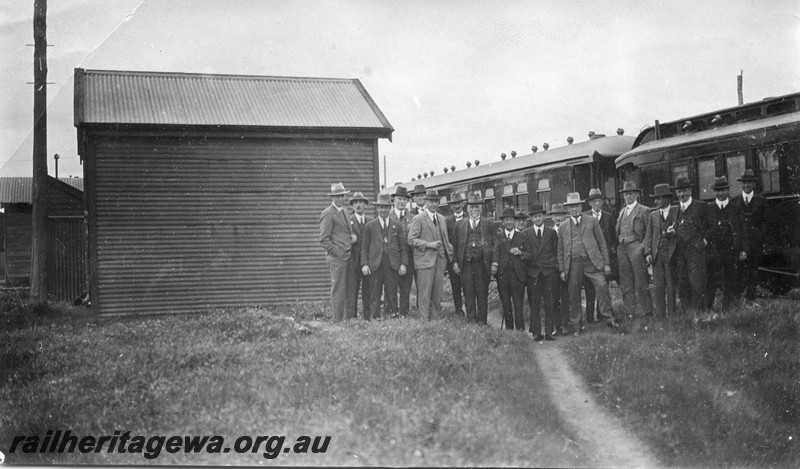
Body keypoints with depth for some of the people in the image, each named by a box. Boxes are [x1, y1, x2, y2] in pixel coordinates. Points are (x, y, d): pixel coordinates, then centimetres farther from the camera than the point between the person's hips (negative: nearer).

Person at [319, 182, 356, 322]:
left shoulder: (344, 211, 18)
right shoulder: (328, 214, -9)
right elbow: (324, 239, -13)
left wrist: (352, 238, 10)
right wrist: (336, 252, -14)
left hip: (346, 256, 8)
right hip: (337, 258, -8)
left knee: (346, 290, 10)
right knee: (338, 291, -6)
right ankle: (337, 321, -2)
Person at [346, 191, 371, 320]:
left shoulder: (371, 221, 14)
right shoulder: (347, 221, 5)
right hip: (353, 261, -3)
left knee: (368, 293, 3)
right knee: (351, 292, -6)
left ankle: (367, 318, 8)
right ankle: (350, 319, -4)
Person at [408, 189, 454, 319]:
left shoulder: (442, 219, 17)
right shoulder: (418, 219, -4)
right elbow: (411, 239, -10)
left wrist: (449, 254, 10)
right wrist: (429, 244, -16)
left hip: (440, 259, 6)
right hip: (425, 259, -6)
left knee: (437, 293, 8)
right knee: (425, 293, -5)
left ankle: (436, 318, 15)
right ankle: (424, 319, -1)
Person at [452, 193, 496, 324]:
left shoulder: (489, 224, 8)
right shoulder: (460, 224, 11)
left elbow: (494, 244, 4)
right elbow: (455, 244, 10)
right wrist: (455, 262, 1)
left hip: (482, 264, -1)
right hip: (465, 264, 1)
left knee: (482, 295, 3)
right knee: (468, 295, 4)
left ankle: (482, 321, 10)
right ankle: (471, 322, 11)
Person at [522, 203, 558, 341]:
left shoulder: (551, 232, 10)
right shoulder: (525, 234, 8)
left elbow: (556, 251, 12)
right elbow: (528, 255, 2)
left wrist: (555, 265, 1)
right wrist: (521, 253, -17)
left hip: (548, 272, 0)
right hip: (533, 272, 0)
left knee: (549, 303, -3)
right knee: (534, 304, -1)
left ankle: (549, 332, 2)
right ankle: (536, 333, 4)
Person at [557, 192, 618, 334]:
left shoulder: (592, 221, 10)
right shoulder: (563, 226, 13)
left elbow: (602, 243, 9)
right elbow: (560, 251, 15)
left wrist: (606, 263, 3)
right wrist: (562, 270, 9)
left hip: (592, 262, -1)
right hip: (573, 264, 1)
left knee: (602, 286, -15)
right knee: (573, 295, 2)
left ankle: (608, 318, -5)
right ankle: (577, 325, 13)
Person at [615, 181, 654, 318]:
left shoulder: (644, 211, 4)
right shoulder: (622, 212, 21)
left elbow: (649, 232, -1)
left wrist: (644, 247, -11)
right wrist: (615, 247, 8)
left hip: (636, 247, -5)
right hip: (622, 249, 6)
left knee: (641, 283, -5)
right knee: (626, 285, 4)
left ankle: (648, 312, 1)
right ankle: (631, 313, 8)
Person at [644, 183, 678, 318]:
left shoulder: (677, 212, 3)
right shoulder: (653, 215, 15)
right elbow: (648, 235, 12)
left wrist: (674, 232, -14)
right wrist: (648, 253, 0)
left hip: (672, 253, -3)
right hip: (657, 254, 3)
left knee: (671, 285, -4)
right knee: (658, 286, 2)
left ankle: (672, 315, 1)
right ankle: (660, 315, 6)